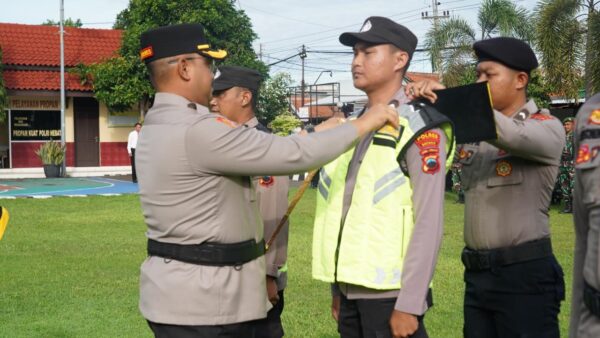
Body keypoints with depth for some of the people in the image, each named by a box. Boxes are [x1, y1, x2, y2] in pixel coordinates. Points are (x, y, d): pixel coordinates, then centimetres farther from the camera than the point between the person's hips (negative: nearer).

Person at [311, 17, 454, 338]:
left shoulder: (419, 129, -9)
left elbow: (429, 223, -14)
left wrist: (409, 304, -17)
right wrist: (337, 288, 14)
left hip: (390, 294, -6)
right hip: (351, 291, 7)